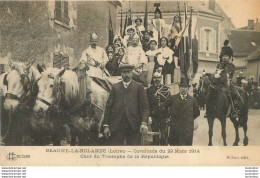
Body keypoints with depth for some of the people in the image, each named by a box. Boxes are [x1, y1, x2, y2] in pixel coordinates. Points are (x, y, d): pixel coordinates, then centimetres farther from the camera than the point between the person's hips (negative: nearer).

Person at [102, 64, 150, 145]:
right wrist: (106, 125, 1)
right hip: (117, 126, 1)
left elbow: (145, 107, 2)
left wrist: (144, 123, -14)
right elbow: (108, 106, 10)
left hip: (133, 126, -1)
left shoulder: (139, 87, 9)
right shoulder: (115, 87, 13)